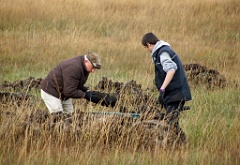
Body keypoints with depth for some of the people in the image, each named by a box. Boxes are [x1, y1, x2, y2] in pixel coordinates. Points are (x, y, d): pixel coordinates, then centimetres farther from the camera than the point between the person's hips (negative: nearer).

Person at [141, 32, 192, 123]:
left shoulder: (163, 52, -13)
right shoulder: (166, 50, 18)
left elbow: (171, 69, -29)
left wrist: (162, 89, -34)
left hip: (175, 94, -10)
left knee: (170, 121, -15)